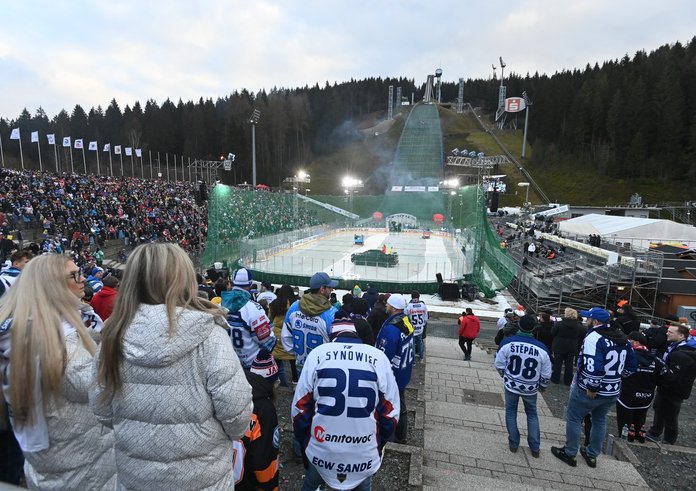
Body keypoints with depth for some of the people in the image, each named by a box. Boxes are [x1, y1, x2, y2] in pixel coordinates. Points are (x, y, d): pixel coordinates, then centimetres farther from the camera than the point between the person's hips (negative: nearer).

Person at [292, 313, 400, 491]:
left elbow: (300, 408, -4)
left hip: (321, 451, 0)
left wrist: (303, 442, 13)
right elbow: (390, 413, -2)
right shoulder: (379, 357, -7)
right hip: (365, 454, 0)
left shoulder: (317, 353, -9)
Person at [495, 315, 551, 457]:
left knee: (511, 412, 19)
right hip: (530, 388, 1)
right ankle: (535, 448, 30)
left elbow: (499, 365, -10)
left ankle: (513, 444, 28)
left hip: (511, 385, -1)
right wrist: (542, 386, 16)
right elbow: (546, 374, -6)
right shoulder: (541, 348, -17)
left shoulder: (508, 342, -20)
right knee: (532, 414, 23)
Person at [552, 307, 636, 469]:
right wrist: (613, 376, 14)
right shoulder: (622, 338, 4)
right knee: (599, 421, 24)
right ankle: (592, 455, 36)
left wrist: (592, 387, -20)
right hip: (612, 391, 8)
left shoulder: (593, 337, -23)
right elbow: (631, 365, 12)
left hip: (588, 391, -8)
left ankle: (569, 453, 21)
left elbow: (594, 368, -33)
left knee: (573, 418, 10)